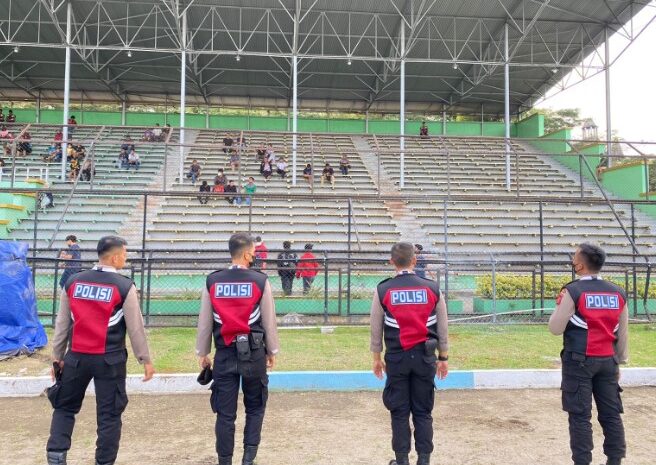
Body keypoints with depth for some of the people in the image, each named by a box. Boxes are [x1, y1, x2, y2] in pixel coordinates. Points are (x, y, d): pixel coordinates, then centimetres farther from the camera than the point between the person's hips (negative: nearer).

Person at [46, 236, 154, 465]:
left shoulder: (73, 282, 2)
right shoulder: (124, 286, -10)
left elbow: (62, 324, 8)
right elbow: (135, 328, -7)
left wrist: (57, 356, 17)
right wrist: (145, 360, 2)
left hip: (76, 357, 4)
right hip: (110, 360, -4)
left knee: (64, 407, 21)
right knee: (109, 414, 7)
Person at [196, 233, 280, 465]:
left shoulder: (212, 281, -1)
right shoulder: (260, 281, -7)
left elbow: (204, 322, 4)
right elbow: (269, 321, -1)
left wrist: (202, 353, 15)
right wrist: (272, 351, 12)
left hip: (224, 353, 2)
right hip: (253, 353, -1)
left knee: (225, 413, 10)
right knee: (255, 408, 15)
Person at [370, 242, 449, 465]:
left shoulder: (383, 290, -3)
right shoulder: (432, 288, -1)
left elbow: (376, 328, 3)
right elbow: (443, 328, 5)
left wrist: (376, 358, 13)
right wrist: (443, 357, 14)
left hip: (396, 357, -1)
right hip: (424, 357, 1)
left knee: (399, 412, 9)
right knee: (423, 412, 10)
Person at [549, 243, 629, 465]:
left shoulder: (573, 291, -11)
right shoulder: (618, 293, 5)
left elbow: (555, 328, -8)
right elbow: (623, 334, 10)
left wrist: (560, 304, 6)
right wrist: (620, 362, 19)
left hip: (579, 361, -5)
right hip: (607, 361, 5)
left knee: (580, 416, 2)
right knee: (611, 414, 13)